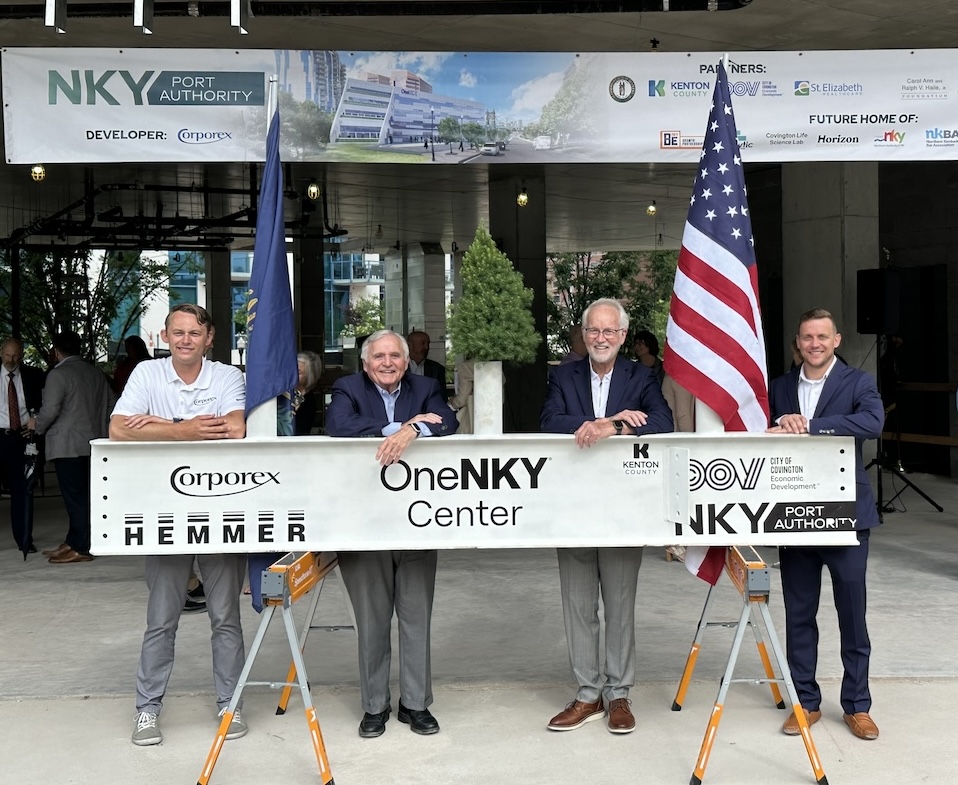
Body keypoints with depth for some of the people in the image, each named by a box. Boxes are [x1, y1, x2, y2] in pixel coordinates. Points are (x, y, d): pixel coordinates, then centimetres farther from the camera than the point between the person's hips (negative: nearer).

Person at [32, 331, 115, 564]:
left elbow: (50, 410, -17)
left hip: (67, 445, -7)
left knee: (74, 496, -4)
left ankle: (81, 548, -3)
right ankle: (74, 541, 19)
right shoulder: (96, 373, 11)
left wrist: (38, 427, 2)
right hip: (92, 443, 7)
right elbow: (111, 405, 15)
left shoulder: (58, 374, -11)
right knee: (83, 494, 12)